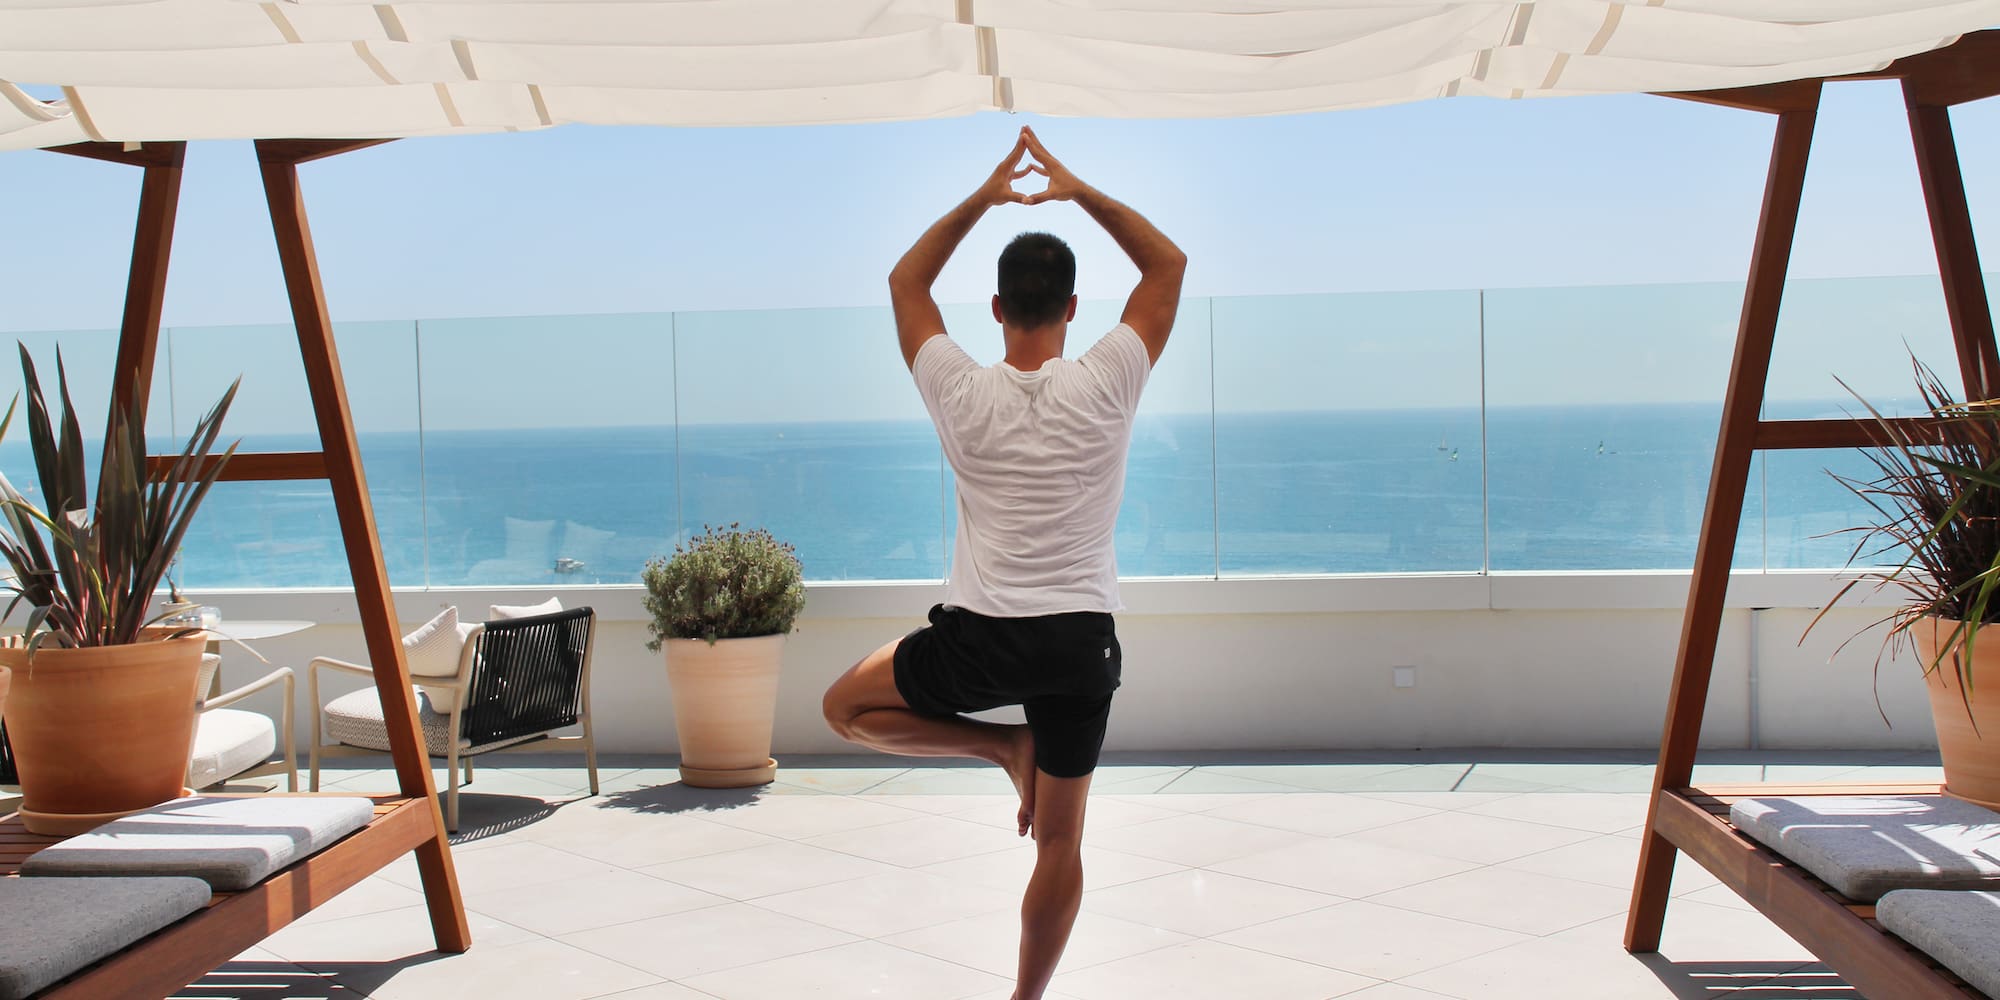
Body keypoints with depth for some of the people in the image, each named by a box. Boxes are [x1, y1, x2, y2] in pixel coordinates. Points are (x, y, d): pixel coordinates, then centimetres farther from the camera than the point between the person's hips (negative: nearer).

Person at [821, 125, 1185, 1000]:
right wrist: (1079, 192, 5)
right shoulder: (1106, 387, -8)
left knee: (846, 706, 23)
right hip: (1081, 641, 1)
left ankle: (1002, 746, 10)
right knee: (1060, 842, 14)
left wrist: (983, 198, 12)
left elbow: (905, 280, 12)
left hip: (978, 637, -1)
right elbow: (1170, 264, 6)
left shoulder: (963, 394, -5)